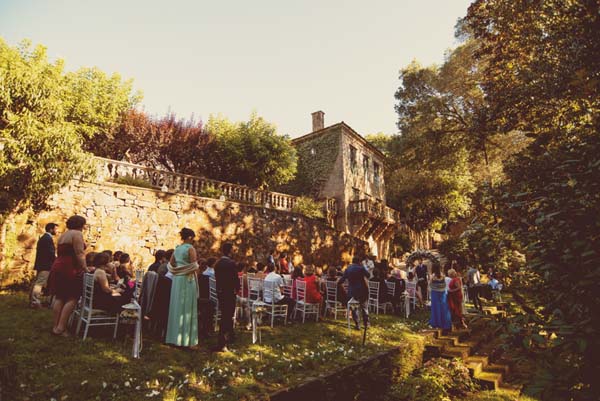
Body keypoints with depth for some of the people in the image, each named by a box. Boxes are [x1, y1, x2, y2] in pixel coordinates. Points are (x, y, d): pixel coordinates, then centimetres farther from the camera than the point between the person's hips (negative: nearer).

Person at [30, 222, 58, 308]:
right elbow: (51, 253, -19)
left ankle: (33, 300, 20)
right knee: (40, 283, -10)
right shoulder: (48, 238, -14)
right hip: (46, 265, -10)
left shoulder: (42, 237, 17)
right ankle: (35, 302, -10)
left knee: (37, 282, 14)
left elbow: (45, 252, 17)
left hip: (41, 264, 10)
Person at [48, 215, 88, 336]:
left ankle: (56, 326, 14)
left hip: (57, 267, 10)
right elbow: (79, 254, -17)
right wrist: (85, 268, -14)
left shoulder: (63, 235, 20)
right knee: (72, 298, -5)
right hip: (69, 269, -10)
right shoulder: (77, 233, -9)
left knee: (60, 297, 12)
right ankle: (60, 328, -8)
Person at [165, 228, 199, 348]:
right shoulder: (190, 248, -10)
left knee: (177, 307, 12)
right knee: (187, 308, -1)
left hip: (176, 280, 7)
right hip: (187, 280, -7)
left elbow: (170, 265, 12)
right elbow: (194, 266, -16)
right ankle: (186, 339, 3)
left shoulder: (177, 249, 11)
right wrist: (196, 265, 3)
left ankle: (175, 336, 18)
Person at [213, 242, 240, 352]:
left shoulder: (217, 263, 2)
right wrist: (237, 289, 3)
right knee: (226, 317, -2)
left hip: (220, 292, 7)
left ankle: (229, 337, 36)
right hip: (229, 293, -7)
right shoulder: (231, 263, -17)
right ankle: (221, 344, -3)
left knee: (226, 316, 21)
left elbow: (216, 277, 7)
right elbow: (236, 278, -15)